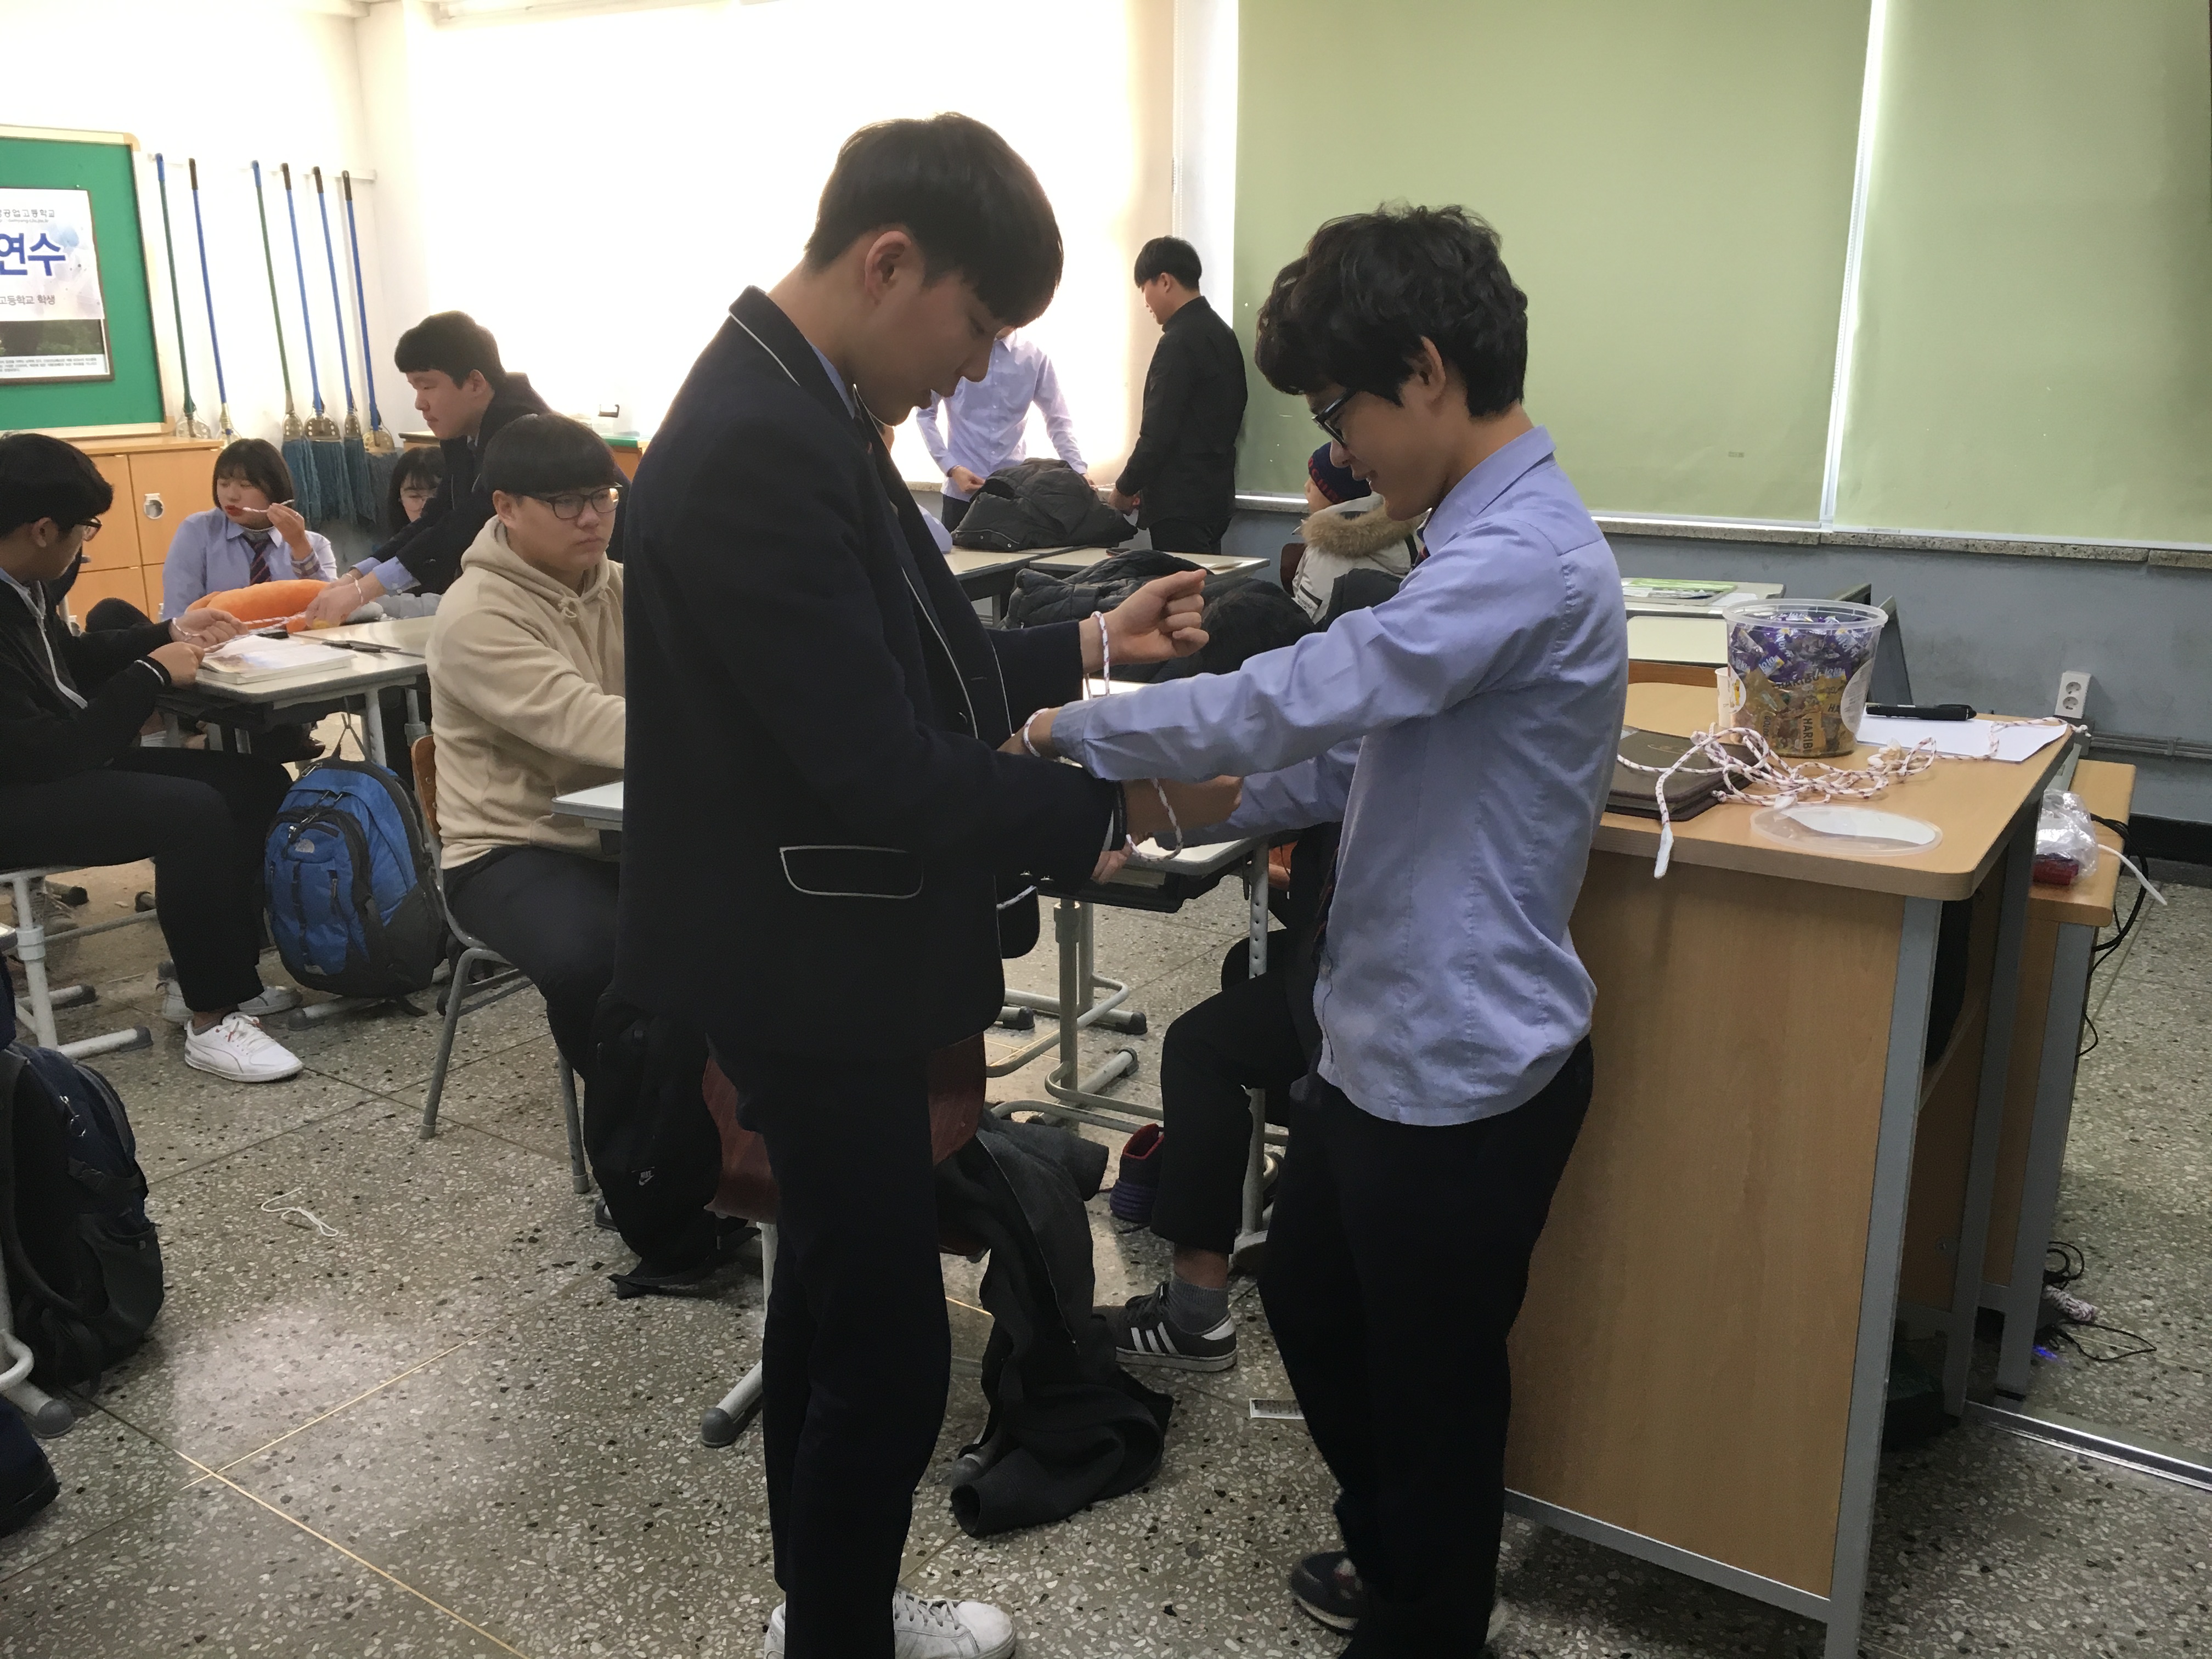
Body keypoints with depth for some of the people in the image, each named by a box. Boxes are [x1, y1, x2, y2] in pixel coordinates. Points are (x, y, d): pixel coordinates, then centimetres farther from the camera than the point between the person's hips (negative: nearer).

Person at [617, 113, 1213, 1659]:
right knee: (888, 1351, 4)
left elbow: (893, 660, 15)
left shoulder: (795, 408, 7)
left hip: (824, 950, 11)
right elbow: (885, 771, -28)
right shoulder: (758, 448, -26)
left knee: (833, 1301, 23)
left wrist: (1089, 645, 8)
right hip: (813, 970, -11)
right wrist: (1101, 804, -15)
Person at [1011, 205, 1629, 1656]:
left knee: (1432, 1378, 12)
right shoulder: (1488, 533, 9)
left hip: (1461, 1061, -10)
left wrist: (1083, 730, -14)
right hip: (1385, 1037, 10)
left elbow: (1298, 702, -28)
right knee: (1308, 1301, 25)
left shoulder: (1524, 557, -24)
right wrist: (1214, 805, 0)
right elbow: (1368, 754, 13)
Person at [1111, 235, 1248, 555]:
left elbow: (1159, 430, -17)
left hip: (1181, 504, -10)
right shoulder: (1222, 333, 14)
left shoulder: (1179, 341, -14)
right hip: (1216, 495, 10)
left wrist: (1125, 489, -5)